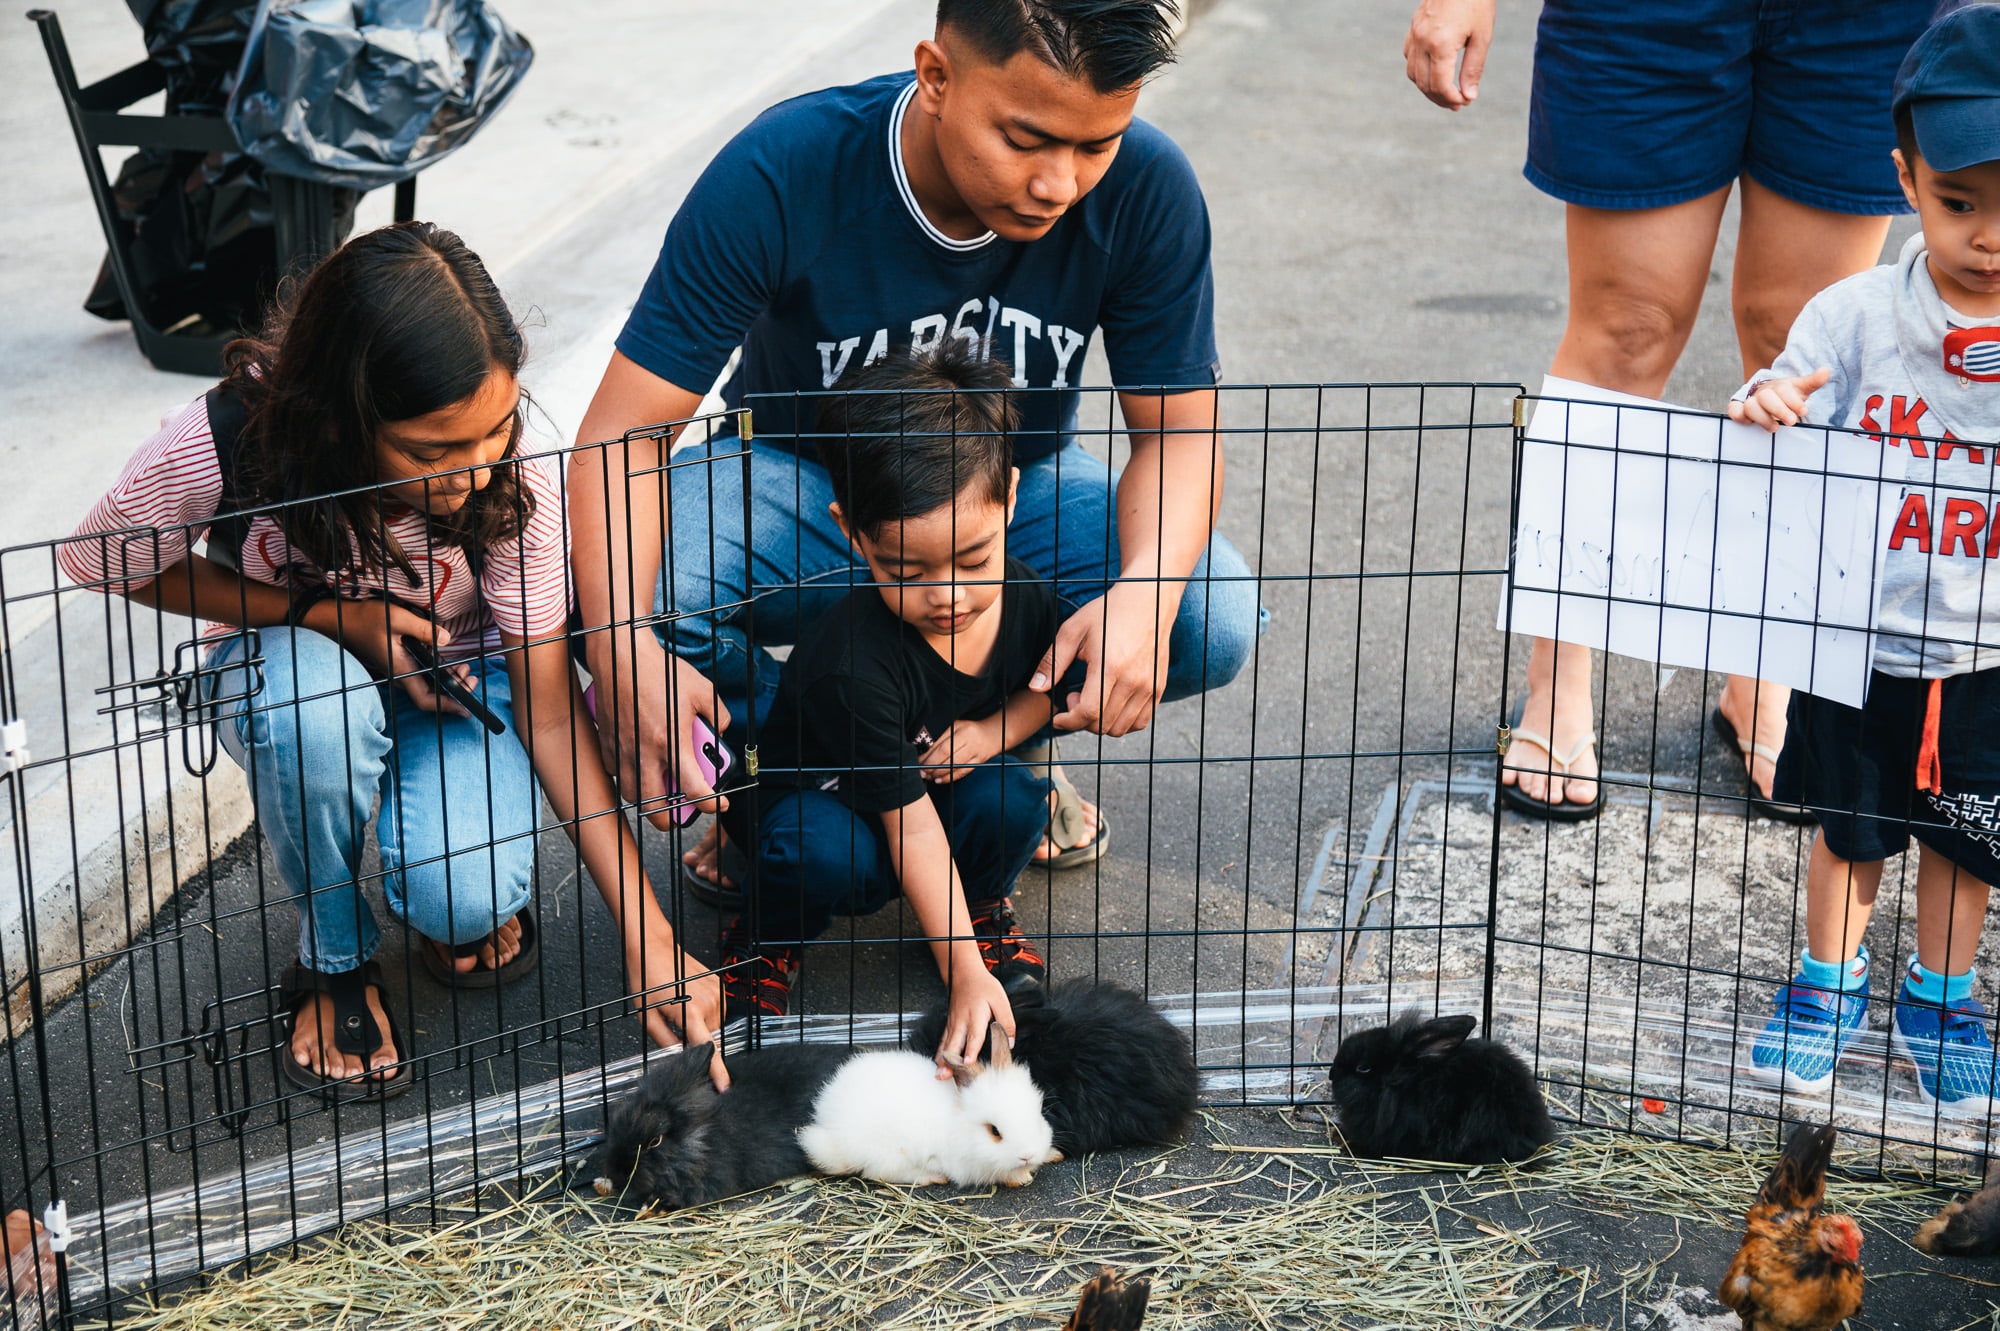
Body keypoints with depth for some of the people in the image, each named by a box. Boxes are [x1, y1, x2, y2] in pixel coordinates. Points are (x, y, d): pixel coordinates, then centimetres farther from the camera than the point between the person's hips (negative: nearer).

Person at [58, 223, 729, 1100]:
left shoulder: (514, 486, -29)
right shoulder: (220, 446, -34)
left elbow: (550, 710, -20)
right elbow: (103, 563, -12)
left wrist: (647, 937, -23)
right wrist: (324, 614, -24)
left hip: (454, 678, 0)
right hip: (286, 660, 0)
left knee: (464, 902, -30)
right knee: (316, 703, -39)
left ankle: (464, 902, 10)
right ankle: (333, 961, -11)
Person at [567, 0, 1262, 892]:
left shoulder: (1146, 190, -23)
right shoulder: (780, 174, -29)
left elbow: (1179, 430, -15)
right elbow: (624, 429, -29)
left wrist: (1144, 592, -39)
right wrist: (623, 650, -47)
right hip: (801, 484, -1)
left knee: (1214, 622, -27)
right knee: (604, 598, -32)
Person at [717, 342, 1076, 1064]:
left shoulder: (1026, 599, -21)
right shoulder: (854, 663, -37)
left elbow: (1047, 684, 5)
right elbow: (911, 824, -32)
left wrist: (997, 730, -18)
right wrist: (965, 975, -33)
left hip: (940, 780, 5)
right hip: (803, 790, -5)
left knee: (1012, 800, -25)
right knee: (835, 857, -36)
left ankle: (983, 904, 9)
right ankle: (768, 938, -1)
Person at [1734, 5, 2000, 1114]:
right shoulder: (1853, 316, -11)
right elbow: (1773, 476, -7)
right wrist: (1766, 410, -28)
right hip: (1858, 634, 0)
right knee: (1849, 828, 17)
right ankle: (1828, 983, 39)